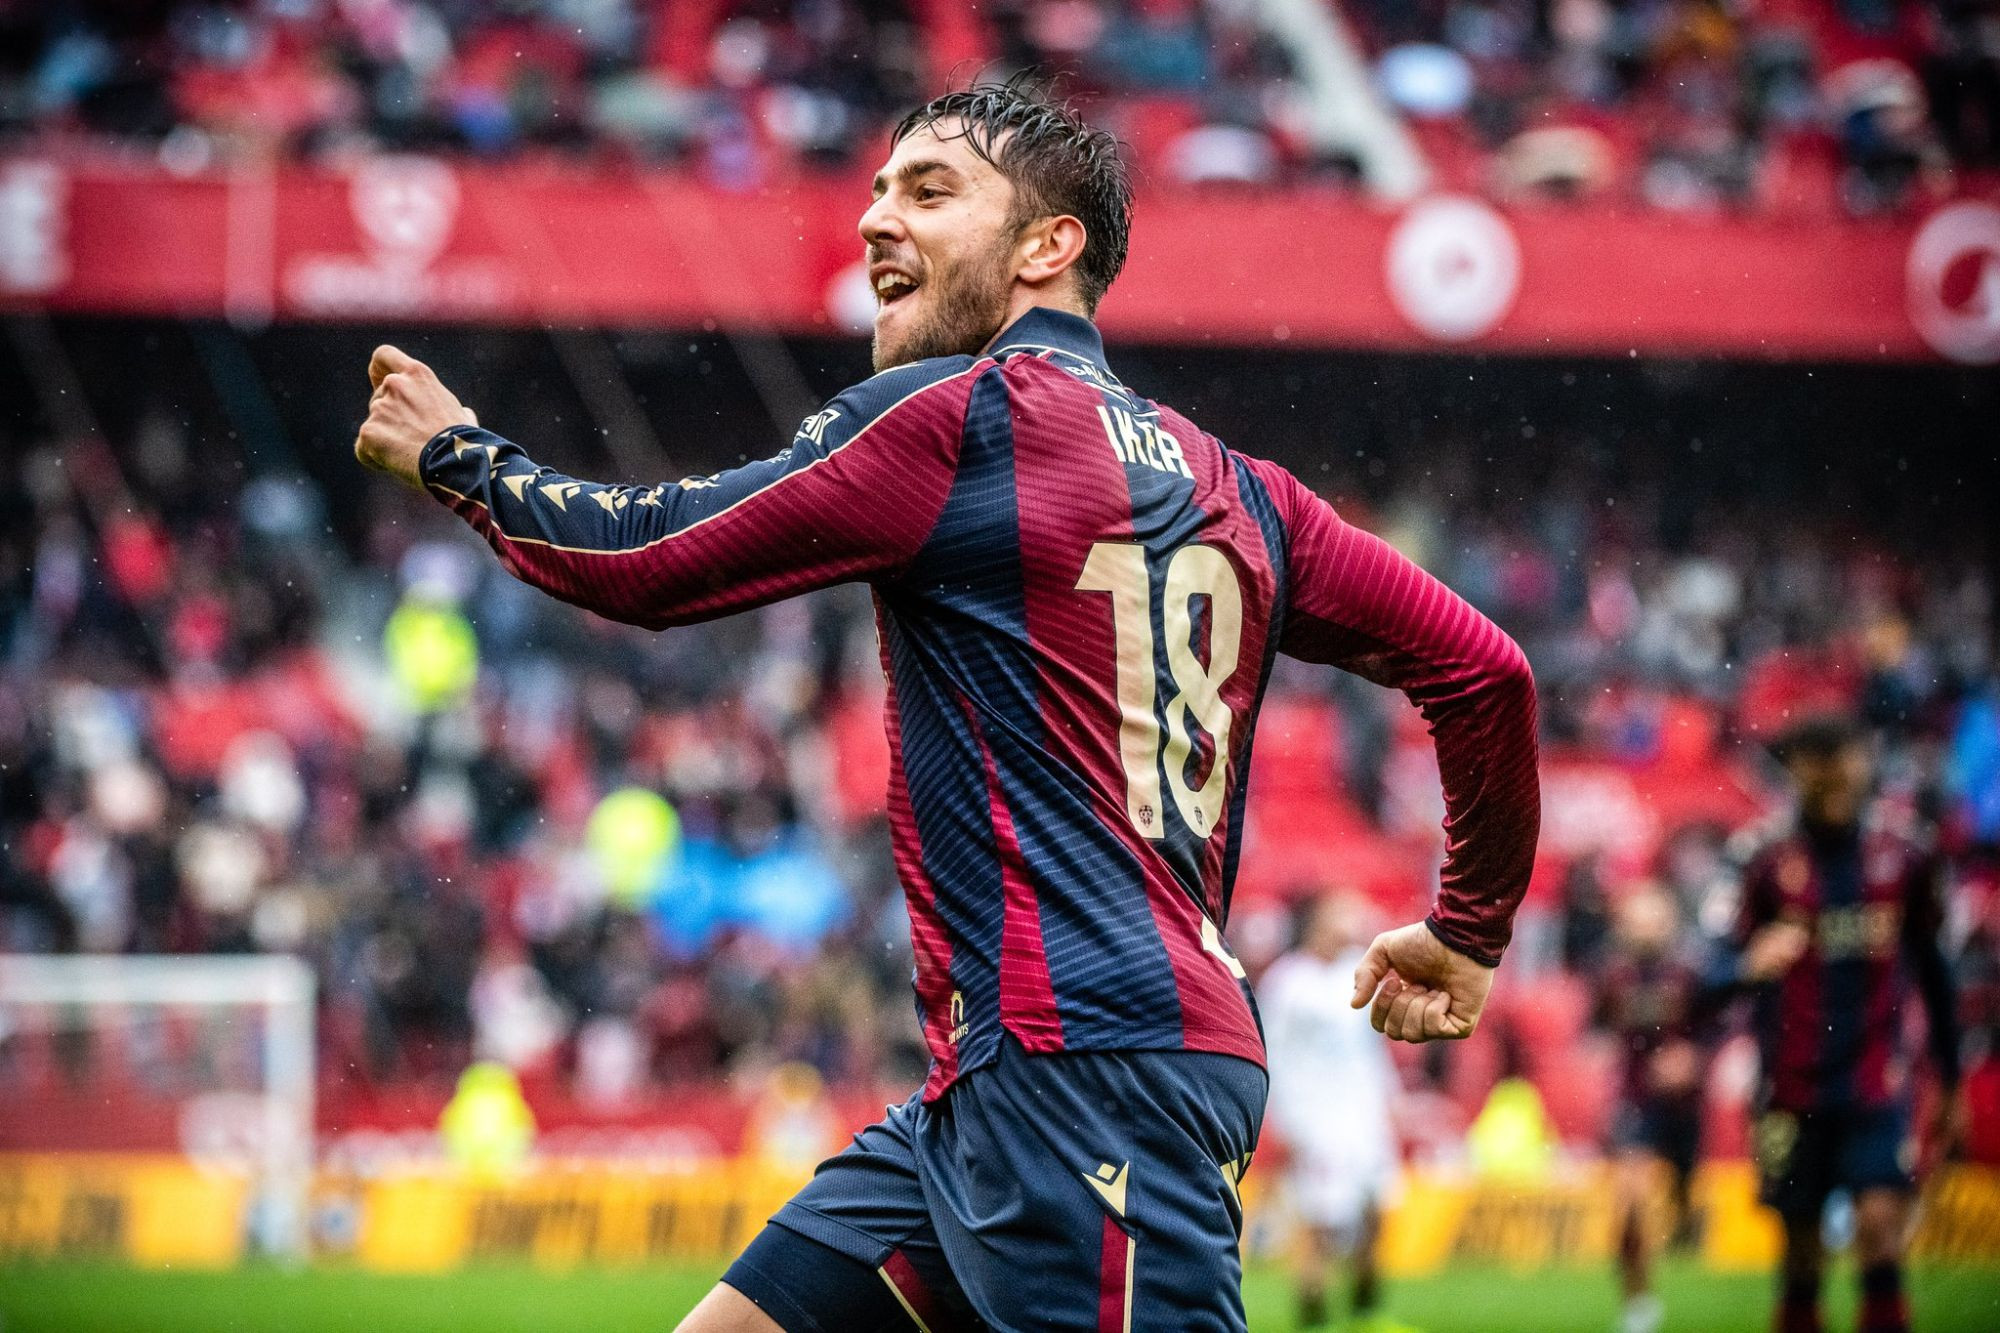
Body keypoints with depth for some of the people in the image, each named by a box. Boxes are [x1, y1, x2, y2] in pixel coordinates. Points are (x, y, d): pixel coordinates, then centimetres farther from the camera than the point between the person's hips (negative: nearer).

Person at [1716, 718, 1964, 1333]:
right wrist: (1752, 964, -25)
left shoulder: (1905, 859, 6)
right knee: (1801, 1247, 3)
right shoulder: (1772, 863, 1)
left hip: (1877, 1082, 0)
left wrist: (1949, 1077, 18)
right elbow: (1730, 970, 0)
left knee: (1881, 1222, -15)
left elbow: (1933, 971, 16)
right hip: (1795, 1089, 0)